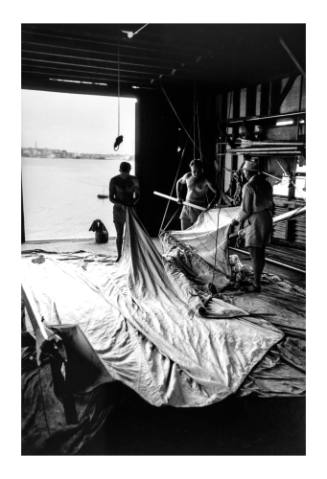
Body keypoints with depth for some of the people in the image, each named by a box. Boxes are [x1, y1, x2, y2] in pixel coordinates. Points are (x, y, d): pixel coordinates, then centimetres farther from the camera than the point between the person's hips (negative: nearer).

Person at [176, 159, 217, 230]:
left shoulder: (206, 180, -13)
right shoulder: (187, 176, 2)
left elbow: (216, 193, -17)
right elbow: (179, 183, 21)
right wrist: (179, 197, 13)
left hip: (200, 208, -5)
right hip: (187, 207, 5)